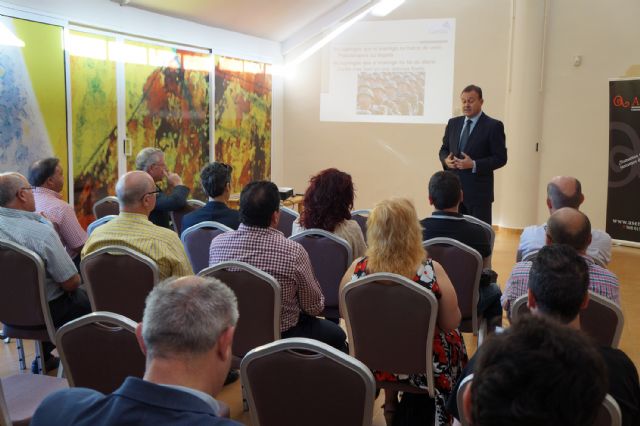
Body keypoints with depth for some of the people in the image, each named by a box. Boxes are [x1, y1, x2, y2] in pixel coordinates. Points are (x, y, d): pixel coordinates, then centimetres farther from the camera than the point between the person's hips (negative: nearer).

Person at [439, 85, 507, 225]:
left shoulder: (493, 126, -4)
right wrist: (446, 160, -4)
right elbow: (444, 149, 19)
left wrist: (474, 165, -18)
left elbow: (500, 158, -7)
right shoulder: (453, 123, 12)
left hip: (478, 191, -5)